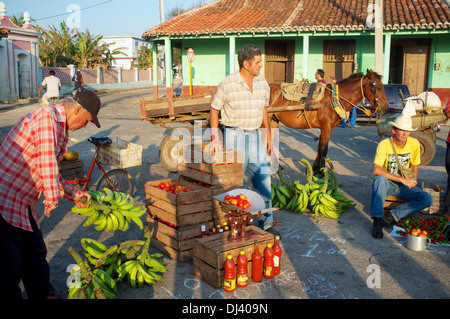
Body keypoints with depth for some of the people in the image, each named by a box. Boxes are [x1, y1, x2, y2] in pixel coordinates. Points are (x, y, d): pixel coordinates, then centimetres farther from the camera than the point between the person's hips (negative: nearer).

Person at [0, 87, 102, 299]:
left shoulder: (59, 128, 15)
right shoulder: (47, 116, -17)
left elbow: (51, 172, 23)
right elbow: (47, 162, -23)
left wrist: (74, 195, 23)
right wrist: (51, 200, -17)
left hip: (24, 202, 10)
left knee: (36, 252, 19)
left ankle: (43, 294, 33)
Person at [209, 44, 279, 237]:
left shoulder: (262, 82, 5)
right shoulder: (228, 84, -11)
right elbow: (214, 110, -4)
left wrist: (267, 134, 17)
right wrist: (215, 138, -12)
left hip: (255, 136, 5)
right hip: (234, 136, -5)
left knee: (263, 180, 6)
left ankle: (266, 223, 19)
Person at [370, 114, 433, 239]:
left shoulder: (414, 144, -5)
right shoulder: (384, 144, -17)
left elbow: (414, 166, 12)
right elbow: (376, 170, -29)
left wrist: (412, 182, -3)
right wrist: (402, 179, -30)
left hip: (405, 186, 4)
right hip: (387, 184, -3)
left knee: (428, 199, -21)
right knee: (379, 179, -38)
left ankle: (392, 215, -25)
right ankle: (377, 220, -38)